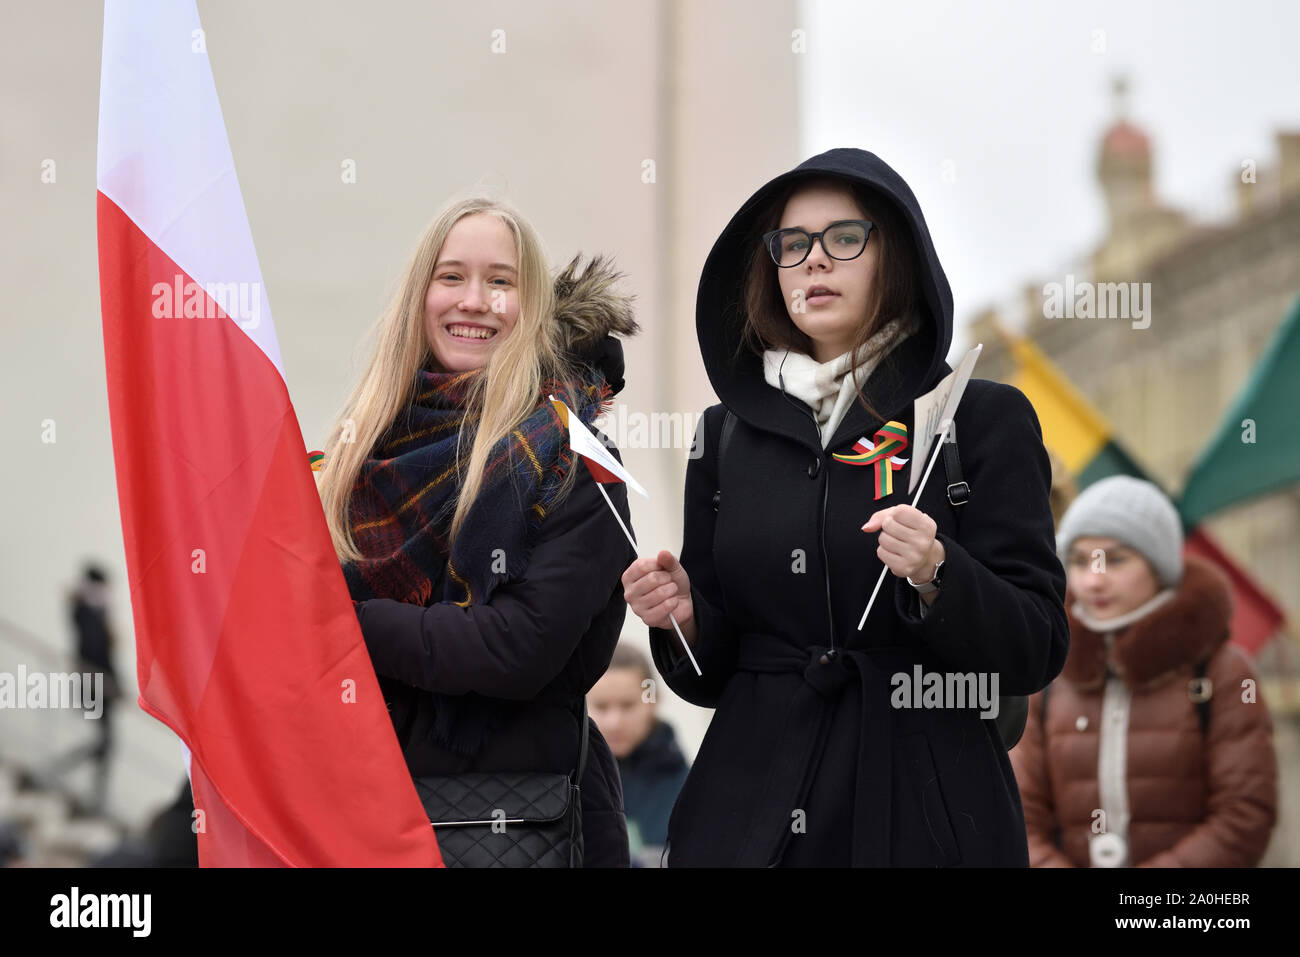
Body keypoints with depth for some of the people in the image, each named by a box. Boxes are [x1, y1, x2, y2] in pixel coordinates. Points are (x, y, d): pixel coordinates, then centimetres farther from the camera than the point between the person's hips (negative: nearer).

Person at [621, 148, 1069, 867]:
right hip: (748, 815, 3)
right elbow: (709, 670, 13)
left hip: (924, 808, -3)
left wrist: (937, 578, -23)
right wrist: (683, 618, -7)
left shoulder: (983, 418, -1)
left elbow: (1036, 650, -7)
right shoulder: (729, 430, 9)